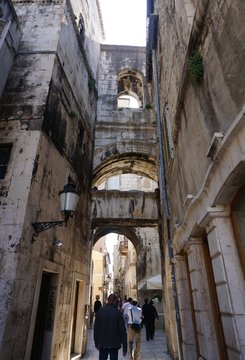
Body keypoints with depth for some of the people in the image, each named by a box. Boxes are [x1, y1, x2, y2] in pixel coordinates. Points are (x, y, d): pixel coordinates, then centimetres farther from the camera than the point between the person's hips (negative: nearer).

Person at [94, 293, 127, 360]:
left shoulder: (100, 311, -2)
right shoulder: (118, 312, -13)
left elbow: (96, 328, 5)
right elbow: (122, 330, -11)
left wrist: (96, 343, 17)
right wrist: (124, 347, -3)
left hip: (102, 343, 3)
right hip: (114, 344, -3)